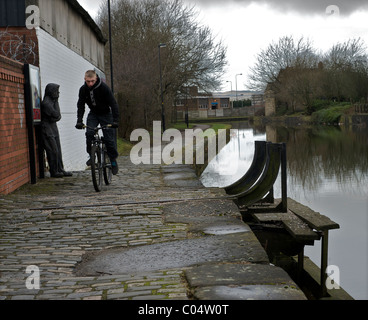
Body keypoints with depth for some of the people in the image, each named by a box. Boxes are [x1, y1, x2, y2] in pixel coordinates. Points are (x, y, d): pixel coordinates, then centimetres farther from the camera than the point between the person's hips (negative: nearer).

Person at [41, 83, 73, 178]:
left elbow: (59, 116, 11)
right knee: (53, 151, -7)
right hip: (47, 128, -9)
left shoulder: (53, 101, 13)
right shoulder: (46, 102, -16)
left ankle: (60, 170, 14)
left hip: (53, 127, 9)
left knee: (58, 151, 9)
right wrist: (56, 102, -9)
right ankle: (54, 172, 0)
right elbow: (56, 114, -16)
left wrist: (54, 118, -9)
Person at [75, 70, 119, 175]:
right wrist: (79, 121, -17)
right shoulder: (83, 89, -11)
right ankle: (91, 155, -2)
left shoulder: (104, 87, -22)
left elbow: (113, 104, -22)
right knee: (89, 133, -21)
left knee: (109, 138, -7)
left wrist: (115, 120, -30)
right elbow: (81, 105, -5)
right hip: (93, 114, 3)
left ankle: (113, 161, 9)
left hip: (106, 114, -3)